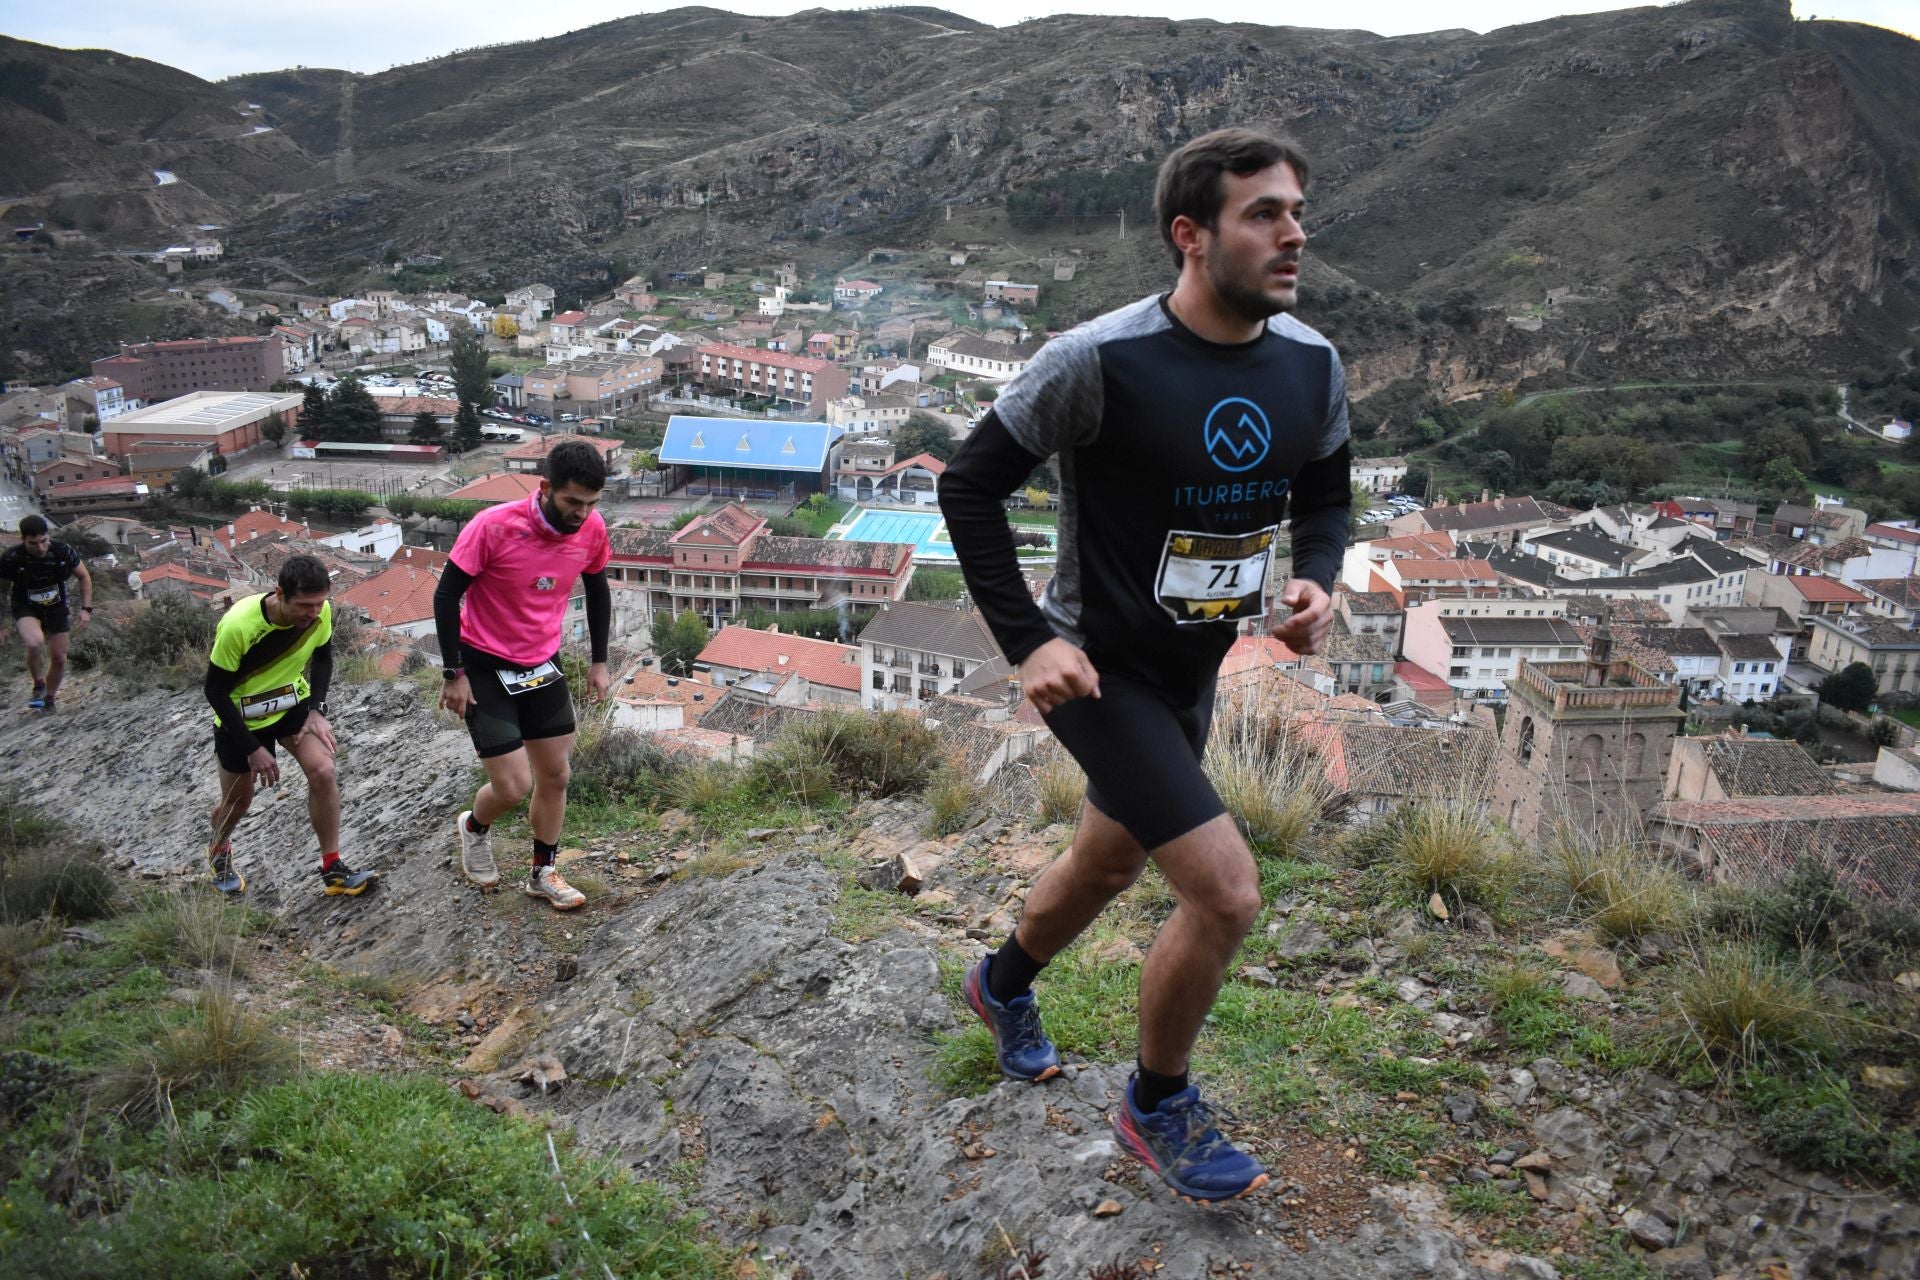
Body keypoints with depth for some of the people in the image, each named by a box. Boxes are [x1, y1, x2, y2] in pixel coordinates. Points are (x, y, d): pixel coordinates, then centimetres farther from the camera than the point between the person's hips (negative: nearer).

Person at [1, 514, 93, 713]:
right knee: (35, 643, -31)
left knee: (59, 658, 5)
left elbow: (84, 577, -3)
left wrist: (86, 609, -9)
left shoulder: (63, 552, -21)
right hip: (26, 609, -2)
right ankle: (39, 686, -5)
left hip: (56, 609, 2)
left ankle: (49, 699, 31)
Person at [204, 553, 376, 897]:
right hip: (241, 715, -3)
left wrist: (317, 710, -10)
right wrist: (253, 749, -20)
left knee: (323, 771, -18)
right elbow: (216, 691, -21)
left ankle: (333, 869, -6)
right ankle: (218, 852, 48)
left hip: (292, 702, 3)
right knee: (238, 800, 12)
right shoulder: (238, 624, -34)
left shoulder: (320, 612, -21)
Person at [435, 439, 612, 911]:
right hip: (484, 667, -5)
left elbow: (597, 589, 8)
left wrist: (599, 662, 8)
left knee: (555, 776, 10)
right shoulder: (494, 527, -26)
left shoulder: (592, 529, -12)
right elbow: (446, 595, -16)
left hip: (543, 665, 5)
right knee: (513, 787, -6)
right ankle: (474, 827, 29)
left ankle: (543, 874, 30)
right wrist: (454, 673, -14)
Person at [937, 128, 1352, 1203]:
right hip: (1102, 668, -7)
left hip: (1195, 669, 7)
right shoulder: (1099, 360, -23)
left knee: (1111, 863, 25)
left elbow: (1326, 495, 12)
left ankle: (1005, 985, 56)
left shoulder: (1312, 364, -5)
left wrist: (1317, 581, -10)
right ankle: (1158, 1110, 15)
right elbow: (970, 486, -14)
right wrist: (1028, 640, -18)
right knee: (1228, 892, -13)